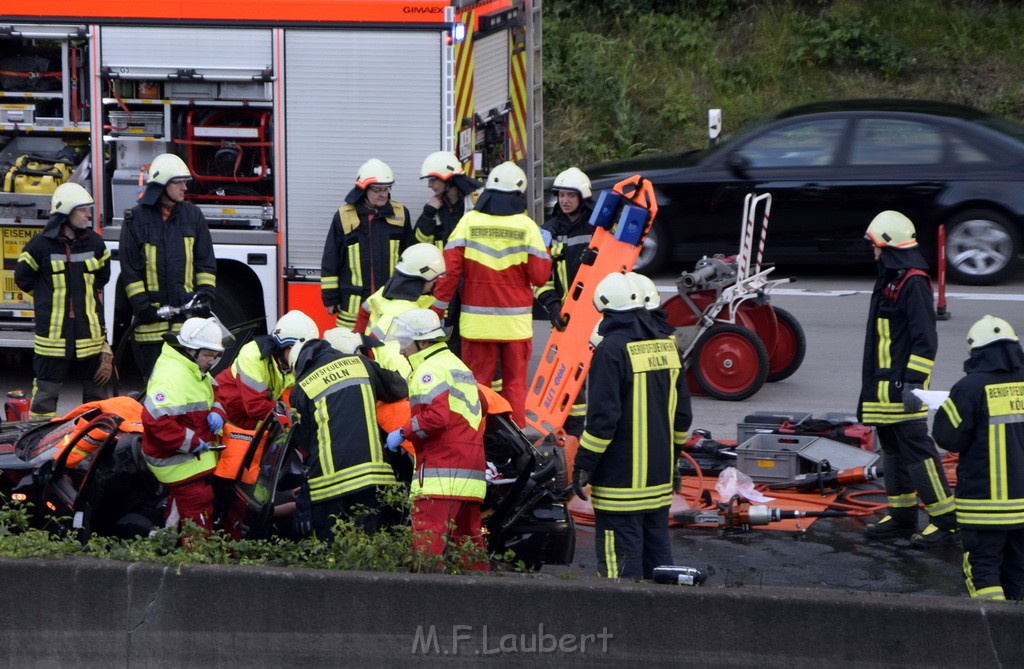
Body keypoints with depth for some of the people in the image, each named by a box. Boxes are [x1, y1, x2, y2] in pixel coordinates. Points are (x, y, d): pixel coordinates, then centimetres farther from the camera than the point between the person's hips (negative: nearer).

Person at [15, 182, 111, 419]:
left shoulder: (95, 243, 4)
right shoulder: (41, 245, -8)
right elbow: (23, 279, 5)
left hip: (89, 333, 4)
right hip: (53, 334, -4)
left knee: (96, 389, 12)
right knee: (46, 392, 2)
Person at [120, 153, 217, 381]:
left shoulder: (193, 215, 9)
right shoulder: (137, 219, 2)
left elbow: (206, 262, 11)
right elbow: (130, 269, 1)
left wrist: (206, 294, -1)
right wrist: (141, 304, -7)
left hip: (189, 313, 2)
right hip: (153, 317, -2)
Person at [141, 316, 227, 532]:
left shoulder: (198, 372, 11)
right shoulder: (171, 376, -24)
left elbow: (213, 397, 24)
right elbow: (154, 420, -33)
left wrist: (217, 413, -2)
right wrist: (191, 442, -27)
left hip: (197, 456, 11)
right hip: (181, 464, -11)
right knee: (199, 522, -12)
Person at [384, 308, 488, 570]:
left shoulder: (429, 371, -8)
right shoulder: (459, 367, 24)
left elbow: (436, 415, -21)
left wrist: (403, 433, -10)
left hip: (442, 472, -10)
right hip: (471, 469, 10)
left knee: (428, 540, -16)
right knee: (468, 541, 12)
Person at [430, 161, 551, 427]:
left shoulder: (469, 221, -1)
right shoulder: (526, 226, -3)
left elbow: (449, 270, -5)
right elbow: (539, 276, -4)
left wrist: (436, 310, 2)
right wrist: (545, 251, 15)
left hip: (477, 321, 0)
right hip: (515, 320, 0)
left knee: (476, 382, 7)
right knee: (514, 382, 8)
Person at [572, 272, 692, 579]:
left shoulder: (611, 349, -15)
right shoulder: (666, 346, 9)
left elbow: (603, 417, -19)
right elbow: (682, 413, 15)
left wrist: (583, 466, -12)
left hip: (620, 481, -8)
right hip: (660, 480, 8)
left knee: (620, 559, -4)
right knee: (657, 551, 15)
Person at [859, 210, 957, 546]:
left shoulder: (914, 283, -15)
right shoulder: (889, 280, 16)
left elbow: (925, 339, -20)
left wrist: (913, 381, -23)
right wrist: (871, 384, 25)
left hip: (901, 385, -10)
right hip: (883, 385, 10)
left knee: (916, 448, -10)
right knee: (892, 449, 14)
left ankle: (945, 519, -7)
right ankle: (901, 514, 22)